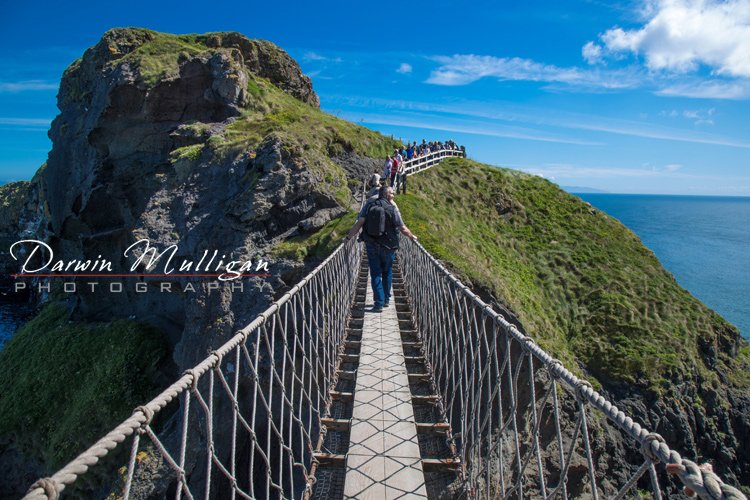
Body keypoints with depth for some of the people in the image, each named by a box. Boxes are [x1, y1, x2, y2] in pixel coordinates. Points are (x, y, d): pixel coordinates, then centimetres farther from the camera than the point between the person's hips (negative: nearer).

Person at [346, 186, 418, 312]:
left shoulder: (369, 206, -1)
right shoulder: (392, 208, -7)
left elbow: (359, 223, -11)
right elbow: (402, 228, -6)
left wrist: (349, 237, -3)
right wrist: (412, 236, 12)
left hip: (371, 246, 1)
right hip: (388, 247, -1)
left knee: (376, 274, 5)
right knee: (387, 273, 18)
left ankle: (379, 303, 1)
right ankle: (386, 300, 25)